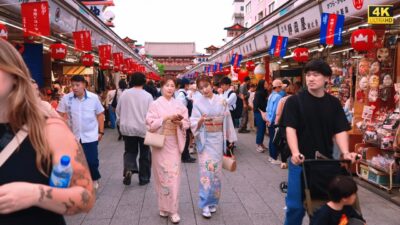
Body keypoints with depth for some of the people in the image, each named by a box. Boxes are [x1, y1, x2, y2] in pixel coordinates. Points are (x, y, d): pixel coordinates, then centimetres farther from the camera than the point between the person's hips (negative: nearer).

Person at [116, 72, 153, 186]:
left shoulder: (124, 94, -4)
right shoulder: (147, 96, -11)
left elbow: (118, 110, 4)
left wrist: (122, 121, 20)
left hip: (128, 128, 2)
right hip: (143, 128, -2)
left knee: (130, 151, 17)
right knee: (144, 154, 11)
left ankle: (128, 169, -8)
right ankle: (144, 178, 18)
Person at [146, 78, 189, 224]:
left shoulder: (179, 104, 6)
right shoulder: (155, 104, -2)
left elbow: (186, 123, 7)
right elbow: (150, 124, -10)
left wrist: (180, 122, -14)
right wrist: (165, 118, -19)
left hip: (174, 143, 2)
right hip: (160, 143, -2)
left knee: (173, 175, 1)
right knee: (163, 175, 4)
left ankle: (172, 209, 10)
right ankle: (164, 206, 21)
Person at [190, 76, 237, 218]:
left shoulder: (221, 101, 1)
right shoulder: (198, 103, -3)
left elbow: (227, 119, 5)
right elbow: (193, 123, -8)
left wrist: (230, 137, 6)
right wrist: (201, 120, -29)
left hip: (218, 138, 2)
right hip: (205, 139, -2)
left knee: (216, 169, 9)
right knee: (206, 169, -5)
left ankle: (213, 201, 25)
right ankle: (206, 203, 5)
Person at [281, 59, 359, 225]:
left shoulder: (334, 103, 4)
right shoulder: (294, 101, -6)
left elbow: (340, 131, -1)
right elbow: (290, 128, -14)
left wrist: (345, 153, -18)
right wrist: (295, 153, -29)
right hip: (301, 161, -3)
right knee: (296, 204, 5)